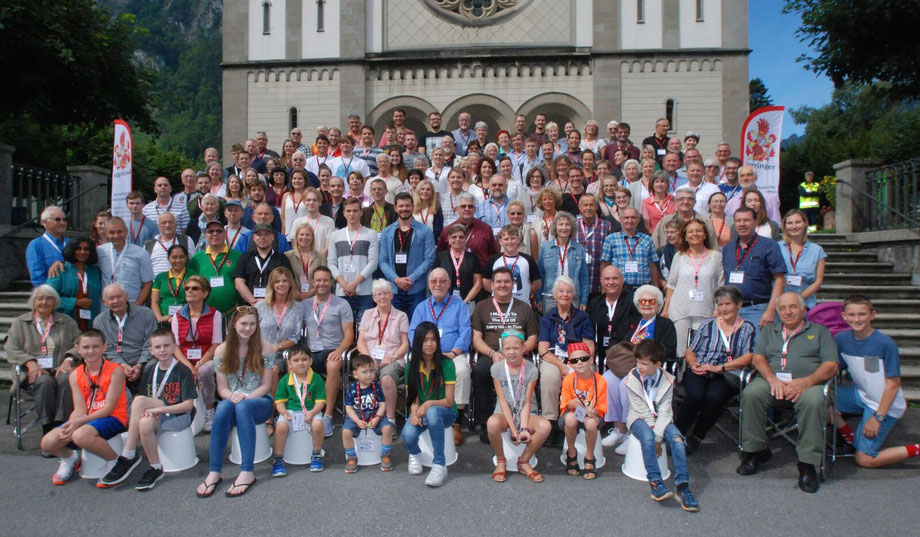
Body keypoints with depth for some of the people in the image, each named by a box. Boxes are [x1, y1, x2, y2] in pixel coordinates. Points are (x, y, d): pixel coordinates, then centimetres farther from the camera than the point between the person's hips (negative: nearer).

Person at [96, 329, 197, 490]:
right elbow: (145, 400, 11)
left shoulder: (183, 371, -6)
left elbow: (188, 405, -13)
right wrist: (148, 411, -12)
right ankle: (155, 468, -17)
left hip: (179, 417, -5)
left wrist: (158, 409, -21)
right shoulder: (150, 371, 11)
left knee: (139, 400, -26)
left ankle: (128, 457, -13)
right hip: (155, 415, 5)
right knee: (145, 423, -31)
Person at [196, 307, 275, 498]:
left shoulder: (264, 348, 1)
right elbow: (222, 388, 5)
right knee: (223, 407, -35)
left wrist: (246, 398, -17)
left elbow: (266, 385, -2)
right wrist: (232, 396, -18)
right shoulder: (222, 351, 6)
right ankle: (214, 472, -32)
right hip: (232, 401, 2)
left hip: (260, 402, -1)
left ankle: (247, 472, -37)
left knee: (242, 407, -37)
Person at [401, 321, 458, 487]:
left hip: (445, 412, -2)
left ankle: (440, 465, -29)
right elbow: (413, 399, 0)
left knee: (432, 412, -40)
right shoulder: (412, 367, 0)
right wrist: (414, 414, -22)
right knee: (407, 435, -32)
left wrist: (430, 403, -28)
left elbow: (449, 401, -10)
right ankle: (415, 454, 7)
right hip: (421, 412, 3)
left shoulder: (446, 364, -10)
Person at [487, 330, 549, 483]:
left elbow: (527, 402, -9)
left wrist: (524, 428, -23)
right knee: (492, 423, -36)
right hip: (504, 413, -1)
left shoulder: (531, 369, -7)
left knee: (545, 426, -31)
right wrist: (513, 429, -19)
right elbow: (503, 401, -10)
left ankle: (524, 462, -5)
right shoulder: (496, 368, -8)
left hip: (527, 413, 1)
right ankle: (500, 461, -7)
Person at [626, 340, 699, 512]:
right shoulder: (632, 378, -10)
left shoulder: (667, 380, -6)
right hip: (639, 418, -2)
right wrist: (654, 435, -16)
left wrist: (658, 435, -22)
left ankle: (683, 487, -29)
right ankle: (655, 483, -33)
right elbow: (641, 409, -11)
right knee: (648, 438, -35)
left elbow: (664, 411, -11)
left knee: (677, 438, -27)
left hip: (660, 420, 2)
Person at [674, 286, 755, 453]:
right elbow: (690, 350, 19)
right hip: (699, 372, 1)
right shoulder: (708, 324, 19)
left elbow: (748, 357, 0)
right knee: (695, 395, -32)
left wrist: (719, 367, -10)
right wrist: (693, 364, -4)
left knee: (713, 397, -33)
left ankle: (695, 438, -14)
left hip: (727, 376, -1)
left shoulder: (747, 328, 13)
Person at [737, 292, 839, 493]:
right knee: (751, 393, -31)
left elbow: (831, 367, 5)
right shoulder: (770, 330, 26)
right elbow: (758, 358, 11)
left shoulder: (819, 331, 19)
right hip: (772, 381, 2)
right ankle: (756, 450, -15)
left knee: (813, 401, -37)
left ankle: (808, 463, -26)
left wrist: (805, 382, -15)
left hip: (807, 383, -2)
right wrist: (772, 379, -11)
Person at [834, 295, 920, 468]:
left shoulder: (886, 344, -21)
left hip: (884, 404, -6)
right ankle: (851, 438, 4)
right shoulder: (841, 339, -6)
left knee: (865, 460, -8)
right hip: (860, 394, 6)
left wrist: (878, 417, -19)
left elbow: (893, 384, -17)